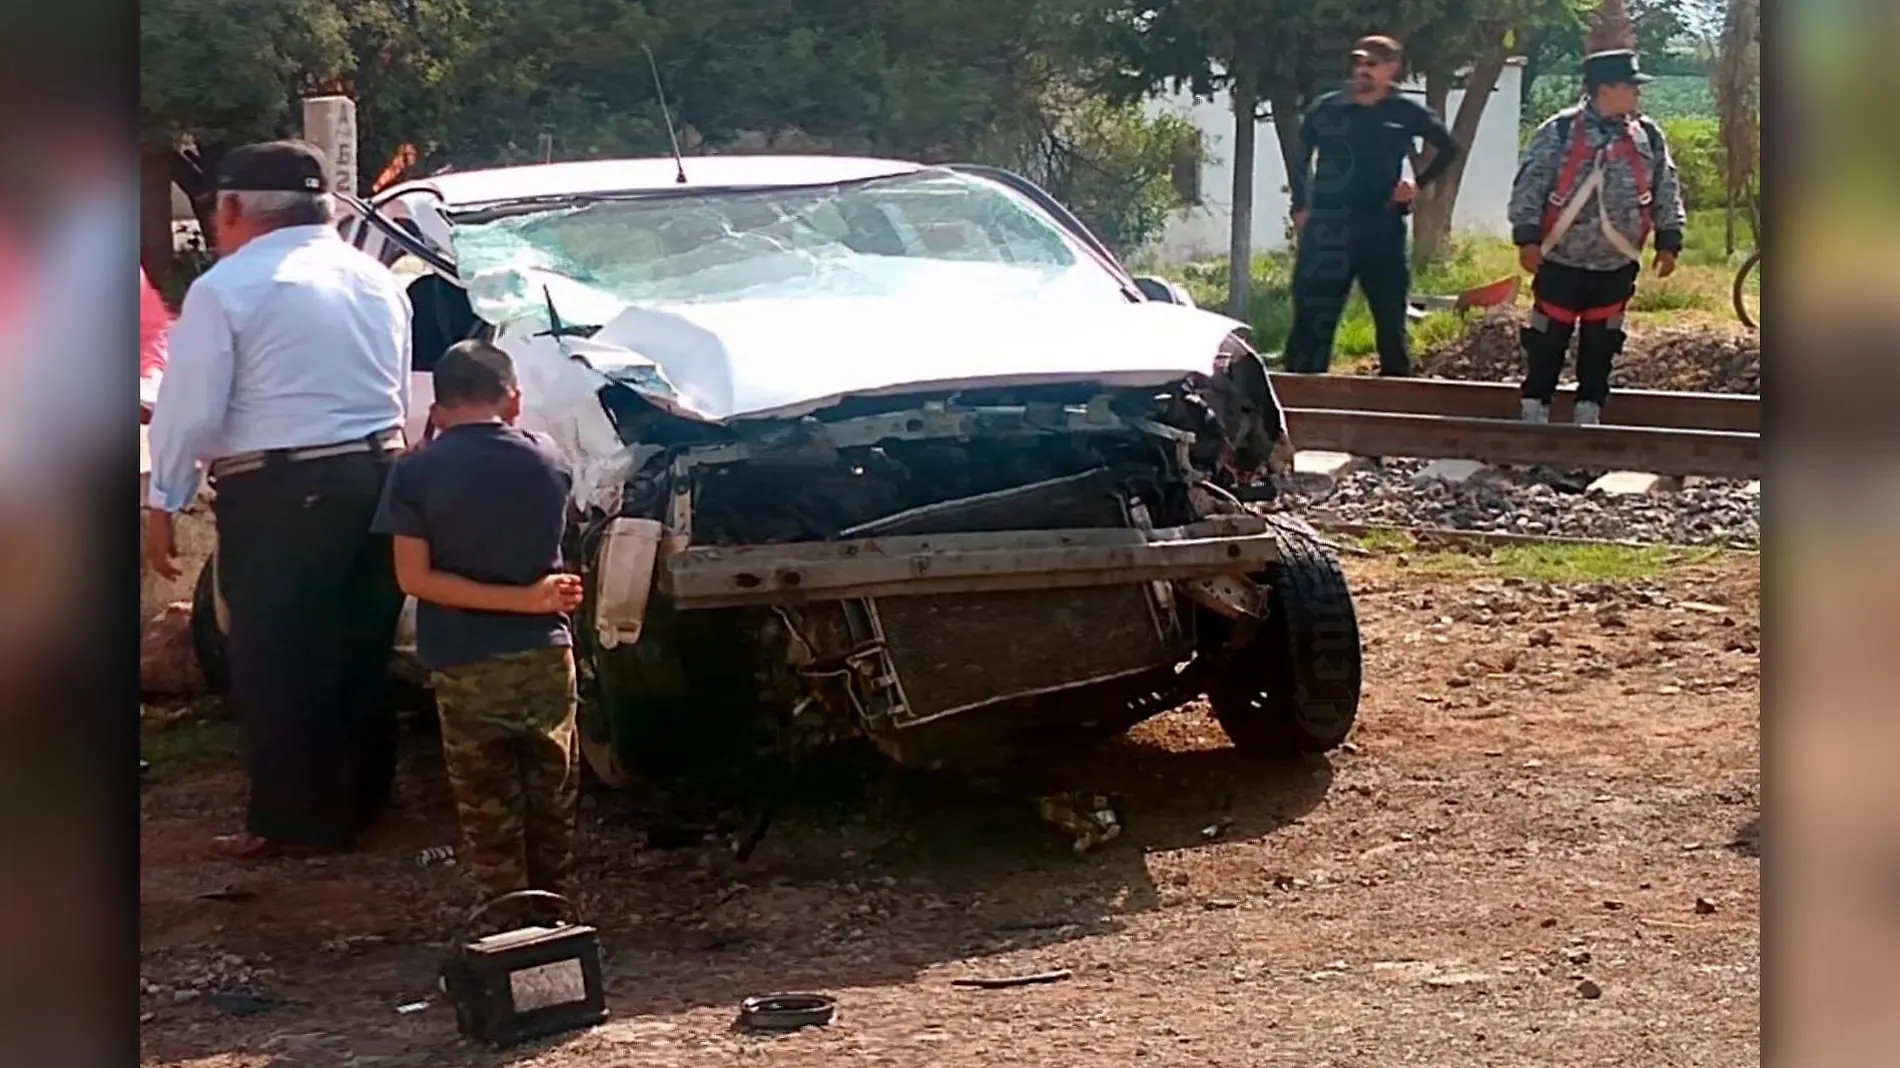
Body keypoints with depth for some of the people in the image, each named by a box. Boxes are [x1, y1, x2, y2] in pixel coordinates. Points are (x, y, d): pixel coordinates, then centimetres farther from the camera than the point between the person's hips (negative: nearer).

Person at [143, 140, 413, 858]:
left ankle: (297, 822, 5)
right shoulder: (375, 280, 12)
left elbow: (191, 411, -10)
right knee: (359, 655, 15)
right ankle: (362, 801, 25)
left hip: (277, 497, -7)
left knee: (280, 665, 1)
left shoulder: (226, 288, -10)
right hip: (376, 477, 7)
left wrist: (163, 504, -2)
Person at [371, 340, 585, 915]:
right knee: (552, 800, 15)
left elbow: (414, 577, -13)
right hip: (545, 654, 2)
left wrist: (518, 599, -16)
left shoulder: (416, 473, -9)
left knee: (488, 809, 7)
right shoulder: (549, 460, -2)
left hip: (464, 667, -2)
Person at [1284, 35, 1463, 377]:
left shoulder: (1407, 113, 3)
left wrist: (1419, 184, 8)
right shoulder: (1327, 109, 5)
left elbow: (1449, 148, 16)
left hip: (1383, 227, 0)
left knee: (1391, 321, 6)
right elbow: (1300, 159, 15)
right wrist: (1300, 208, 7)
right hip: (1327, 227, 0)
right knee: (1312, 320, -2)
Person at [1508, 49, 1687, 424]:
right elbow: (1529, 186, -9)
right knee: (1547, 342, 1)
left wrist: (1668, 242, 5)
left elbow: (1666, 192, 9)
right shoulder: (1559, 132, -10)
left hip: (1617, 266, 4)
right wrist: (1528, 238, -15)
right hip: (1561, 263, -4)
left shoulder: (1649, 137, 3)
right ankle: (1534, 416, 11)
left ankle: (1588, 417, 20)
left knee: (1600, 346, 11)